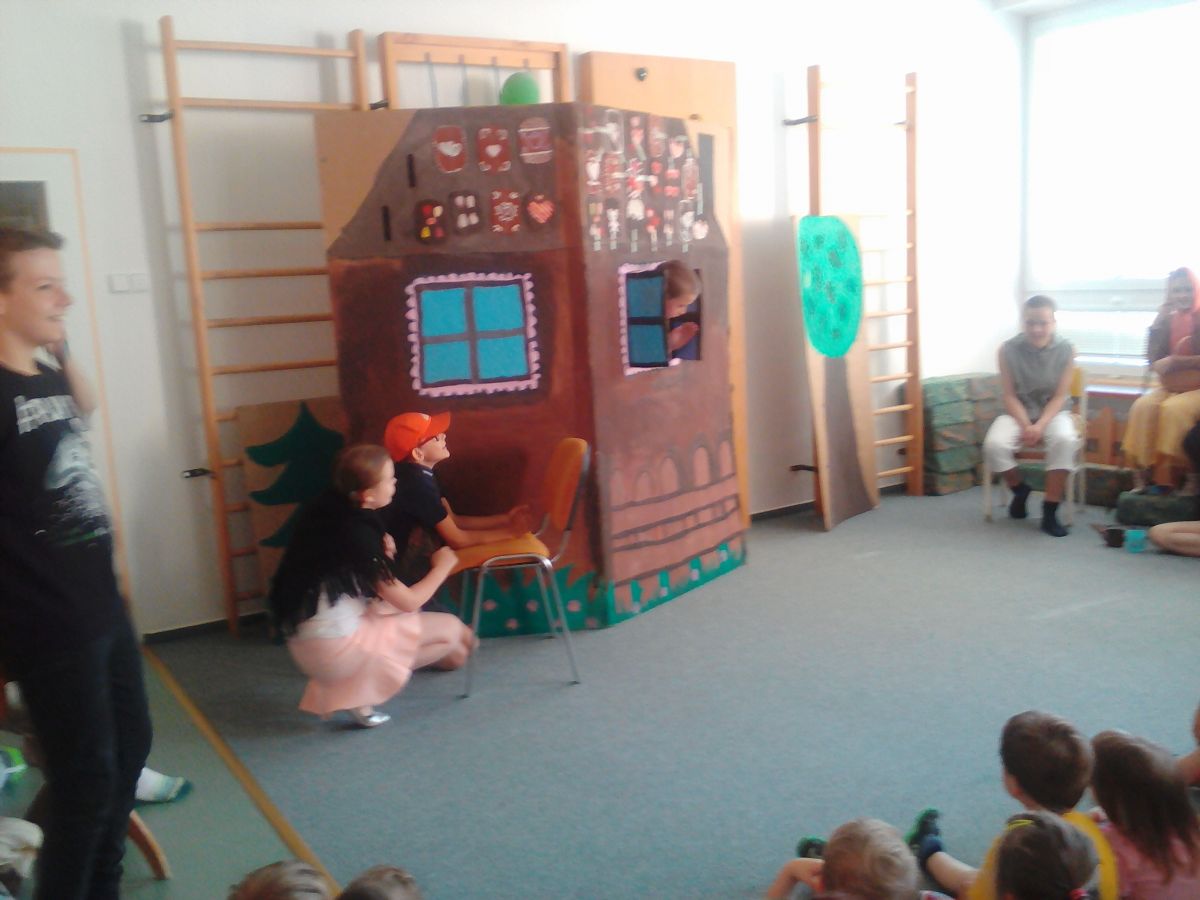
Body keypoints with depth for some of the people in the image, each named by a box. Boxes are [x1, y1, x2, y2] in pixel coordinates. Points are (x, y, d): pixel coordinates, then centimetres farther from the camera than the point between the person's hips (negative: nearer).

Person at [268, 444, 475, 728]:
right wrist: (442, 566, 7)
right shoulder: (356, 533, -20)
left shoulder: (330, 508, 0)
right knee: (450, 629, -1)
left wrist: (380, 553, 3)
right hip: (334, 646, -8)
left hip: (307, 639, 8)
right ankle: (360, 689, 1)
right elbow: (409, 601, -10)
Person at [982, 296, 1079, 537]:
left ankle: (1050, 511, -22)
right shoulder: (1008, 349, -10)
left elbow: (1060, 396, -9)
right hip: (1018, 413, 1)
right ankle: (1019, 489, 4)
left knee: (1065, 440, -35)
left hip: (1052, 413, 0)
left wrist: (1040, 426, -24)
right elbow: (1010, 395, -7)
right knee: (994, 445, -30)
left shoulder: (1066, 350, -9)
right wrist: (1025, 426, -22)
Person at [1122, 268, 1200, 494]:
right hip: (1172, 386, 4)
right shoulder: (1168, 320, 8)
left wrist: (1175, 361, -20)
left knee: (1174, 408, -33)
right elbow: (1153, 360, 1)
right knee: (1143, 406, -25)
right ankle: (1141, 475, -26)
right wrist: (1157, 322, -5)